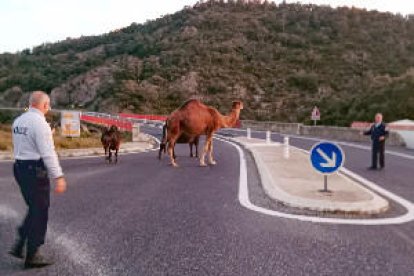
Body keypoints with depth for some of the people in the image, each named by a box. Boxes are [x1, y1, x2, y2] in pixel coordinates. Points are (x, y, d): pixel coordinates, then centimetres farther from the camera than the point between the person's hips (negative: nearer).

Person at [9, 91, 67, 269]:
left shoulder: (18, 121, 10)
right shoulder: (39, 122, -17)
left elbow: (18, 147, 15)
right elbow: (48, 153, -21)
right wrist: (58, 177, -20)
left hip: (19, 167, 8)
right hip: (35, 170, -8)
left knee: (34, 209, 22)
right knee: (39, 213, 4)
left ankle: (20, 245, 20)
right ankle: (32, 256, 14)